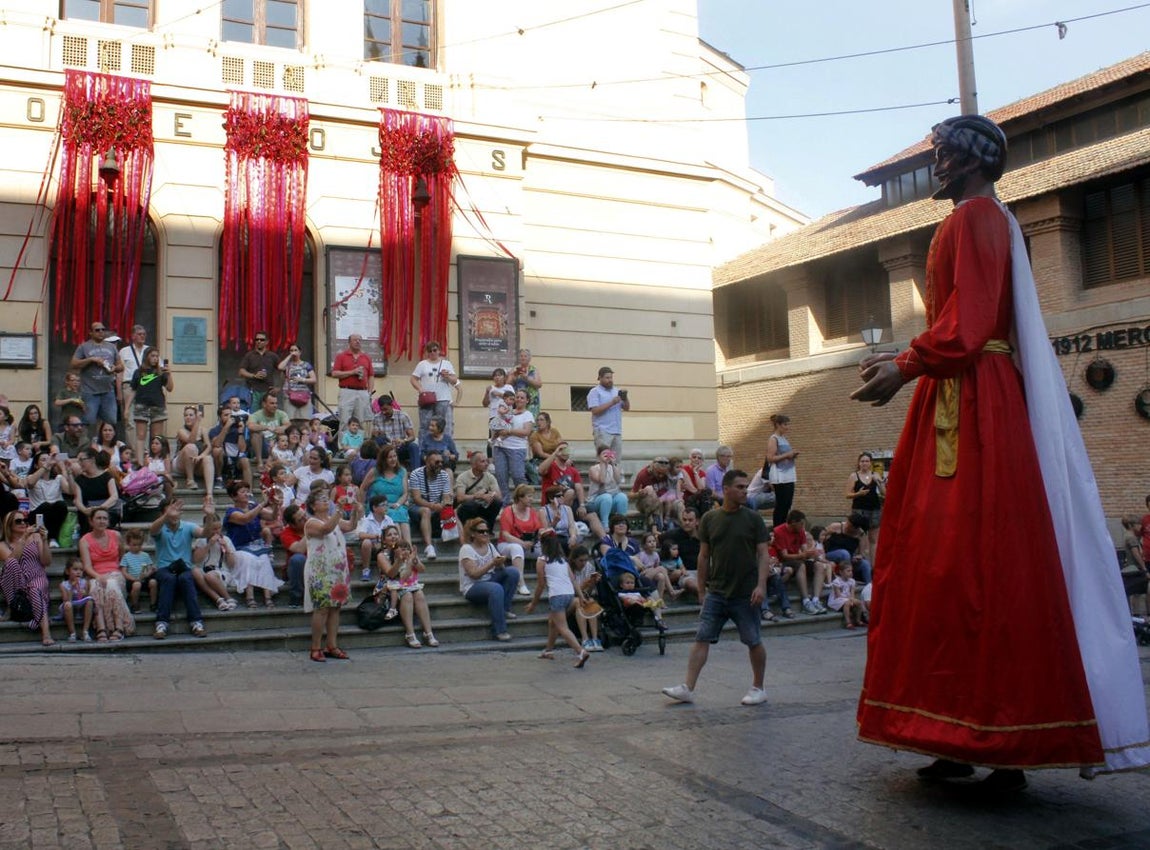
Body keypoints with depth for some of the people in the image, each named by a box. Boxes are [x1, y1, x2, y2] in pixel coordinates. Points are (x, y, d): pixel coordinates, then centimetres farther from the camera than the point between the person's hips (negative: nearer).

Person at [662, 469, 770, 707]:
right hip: (716, 592, 2)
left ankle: (758, 688, 23)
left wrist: (761, 585, -15)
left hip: (745, 594, -2)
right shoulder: (709, 518, 3)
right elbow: (704, 556, 9)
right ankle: (688, 688, 1)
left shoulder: (753, 518, -2)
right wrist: (701, 590, 9)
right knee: (702, 639, -2)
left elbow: (763, 554, -3)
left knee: (753, 642, 7)